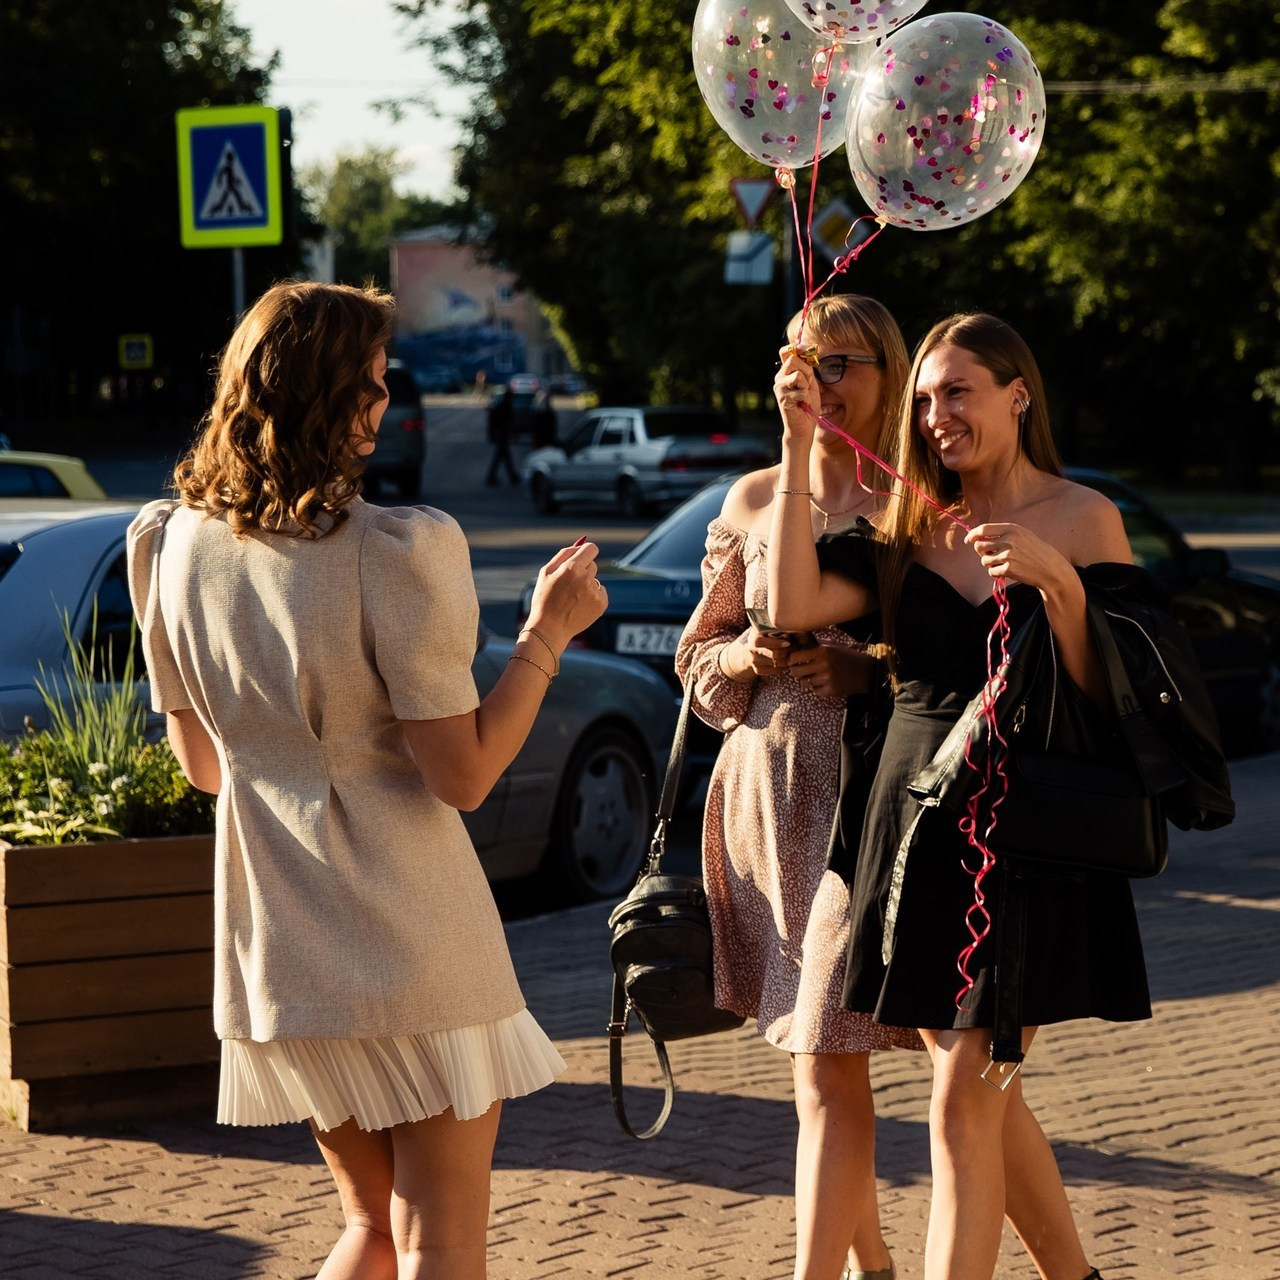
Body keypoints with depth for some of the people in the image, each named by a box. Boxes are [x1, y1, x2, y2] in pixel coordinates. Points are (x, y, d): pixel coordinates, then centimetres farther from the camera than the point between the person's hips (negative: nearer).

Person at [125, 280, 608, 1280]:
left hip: (276, 946, 6)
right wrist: (548, 632, -7)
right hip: (414, 937, -6)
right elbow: (463, 774, -15)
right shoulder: (392, 552, -18)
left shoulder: (172, 546, 1)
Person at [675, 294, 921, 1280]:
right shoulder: (754, 499, 11)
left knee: (827, 1071, -11)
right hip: (764, 796, 5)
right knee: (820, 1058, 14)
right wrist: (743, 655, -3)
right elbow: (697, 658, 17)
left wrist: (859, 668, -16)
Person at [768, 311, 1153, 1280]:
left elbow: (1110, 693, -7)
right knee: (983, 1093, 12)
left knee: (965, 1102, -9)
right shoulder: (910, 533, 10)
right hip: (917, 826, 5)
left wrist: (1056, 579, -22)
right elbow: (793, 606, -7)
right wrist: (798, 444, -7)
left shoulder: (1082, 518, -2)